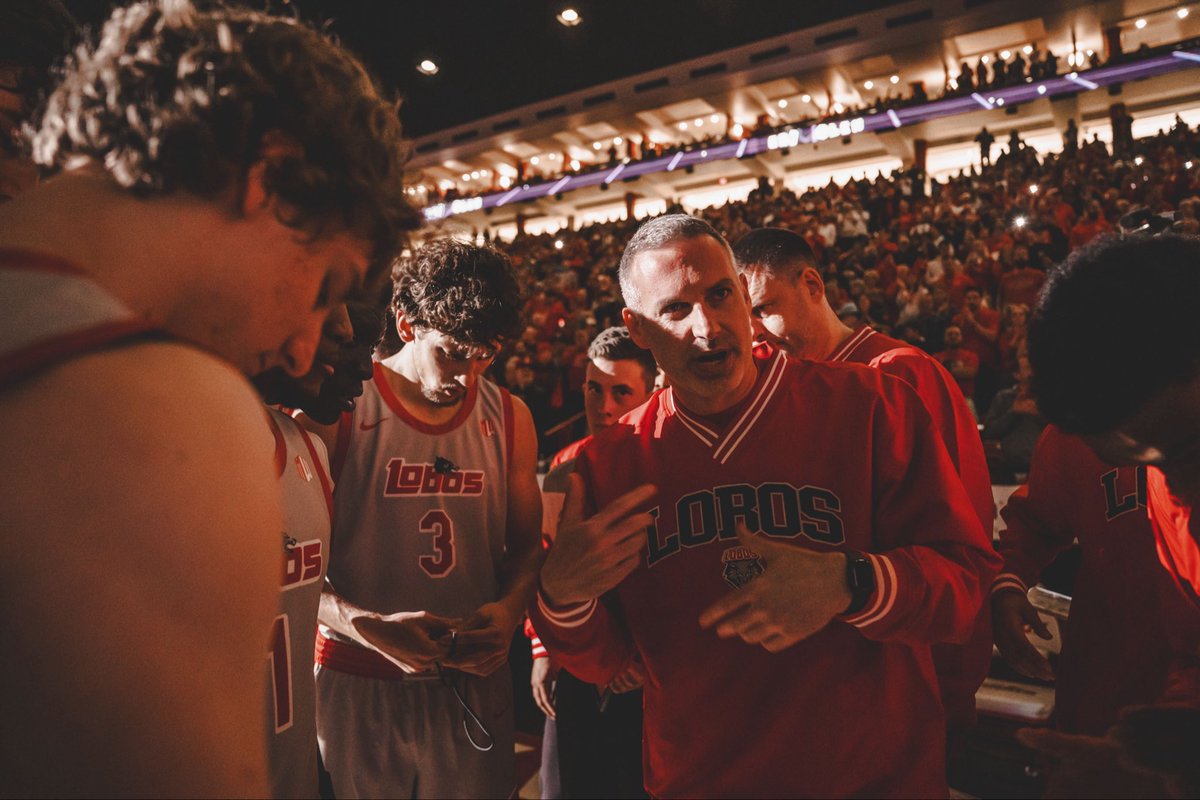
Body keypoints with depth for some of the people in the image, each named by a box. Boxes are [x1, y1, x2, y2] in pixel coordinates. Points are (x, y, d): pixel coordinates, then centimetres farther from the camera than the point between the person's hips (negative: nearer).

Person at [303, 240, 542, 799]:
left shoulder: (510, 420, 2)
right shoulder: (335, 413, -10)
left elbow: (524, 545, 8)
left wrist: (511, 608, -11)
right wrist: (367, 626, -23)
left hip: (475, 682, 3)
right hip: (356, 687, -2)